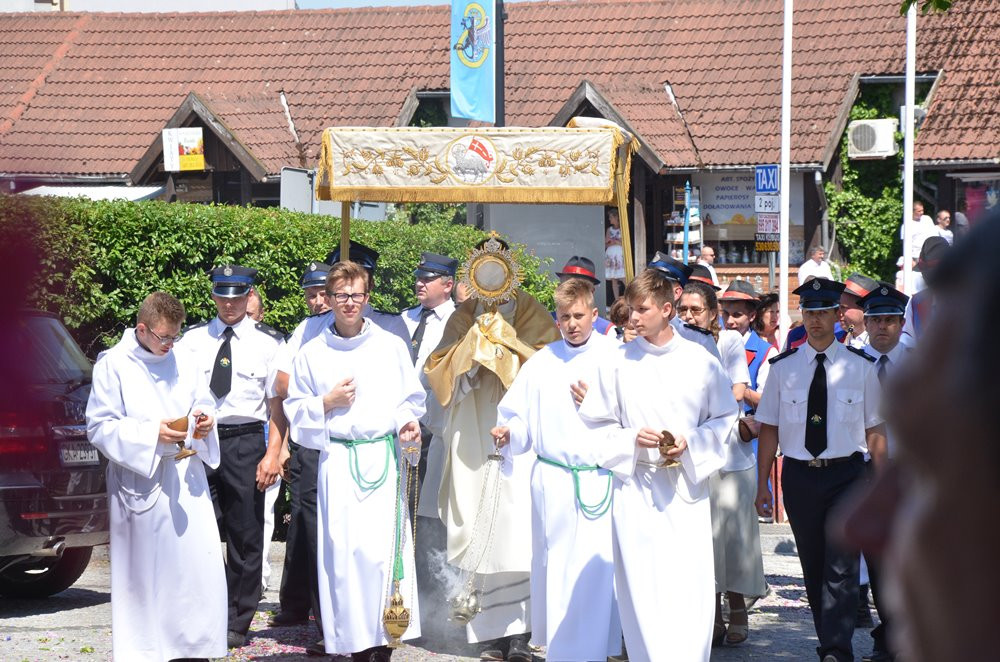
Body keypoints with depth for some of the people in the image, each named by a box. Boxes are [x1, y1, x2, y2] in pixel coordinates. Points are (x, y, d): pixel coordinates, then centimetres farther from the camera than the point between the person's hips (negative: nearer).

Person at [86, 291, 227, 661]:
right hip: (140, 482, -4)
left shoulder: (184, 362, 10)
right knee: (144, 572, 1)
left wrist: (203, 423, -3)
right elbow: (99, 426, -6)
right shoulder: (113, 365, -4)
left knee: (201, 568, -4)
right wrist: (152, 434, -17)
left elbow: (203, 406, 21)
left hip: (186, 479, 4)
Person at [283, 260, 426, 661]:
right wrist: (327, 403, -5)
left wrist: (409, 424, -7)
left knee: (386, 549, -9)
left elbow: (412, 399, 13)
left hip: (385, 458, 0)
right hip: (338, 462, 0)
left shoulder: (392, 346, 8)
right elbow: (295, 410, 12)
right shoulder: (312, 354, 8)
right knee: (342, 550, -4)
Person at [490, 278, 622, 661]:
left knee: (597, 569, -8)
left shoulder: (615, 357, 3)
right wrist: (508, 434, -9)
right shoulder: (541, 363, 11)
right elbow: (521, 419, 11)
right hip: (552, 481, 3)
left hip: (601, 482, -3)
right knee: (555, 569, 5)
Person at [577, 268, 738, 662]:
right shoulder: (618, 363, 3)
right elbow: (597, 423, 8)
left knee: (691, 585, -4)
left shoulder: (701, 362, 1)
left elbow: (724, 419, 8)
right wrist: (632, 439, -10)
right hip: (634, 485, 0)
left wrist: (690, 444, -9)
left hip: (687, 486, 0)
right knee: (641, 587, -2)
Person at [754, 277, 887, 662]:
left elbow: (875, 430, 3)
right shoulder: (783, 367, 4)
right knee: (812, 568, 10)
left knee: (841, 565, -12)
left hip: (846, 474, -2)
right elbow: (769, 428, 5)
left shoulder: (860, 367, 1)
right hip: (799, 475, 2)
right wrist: (762, 485, 2)